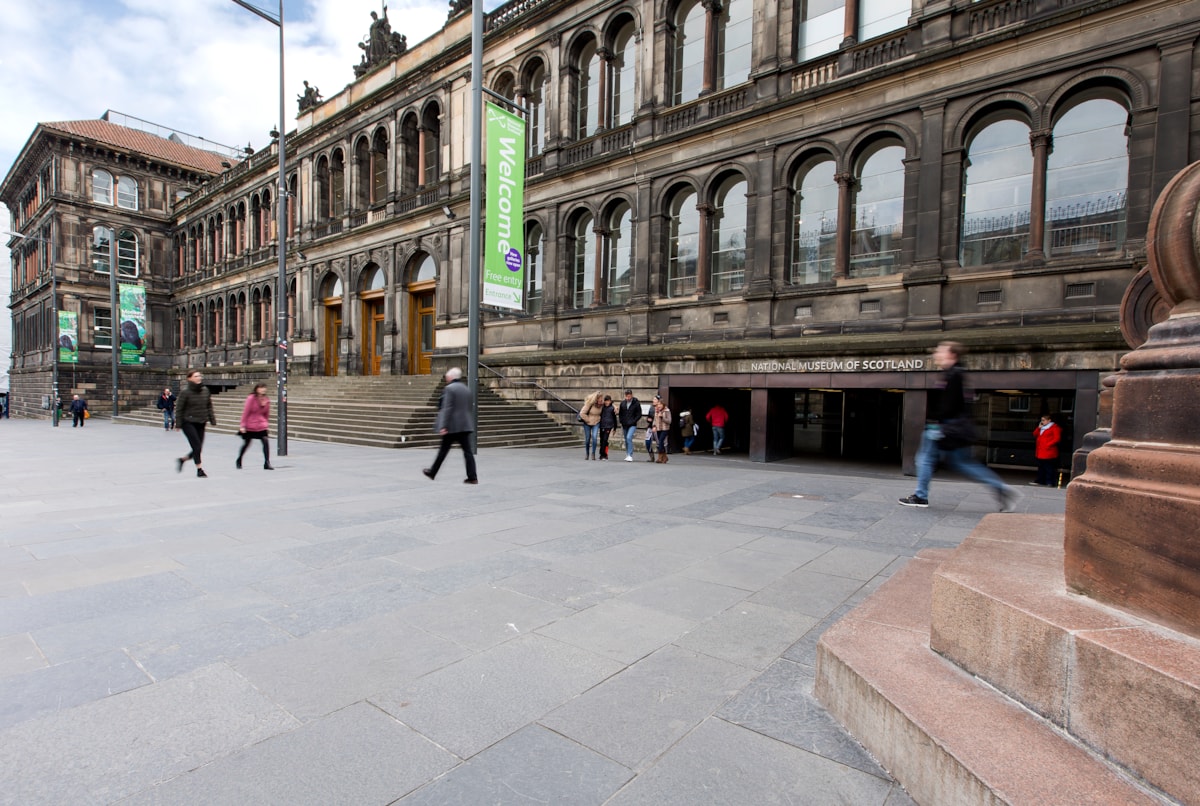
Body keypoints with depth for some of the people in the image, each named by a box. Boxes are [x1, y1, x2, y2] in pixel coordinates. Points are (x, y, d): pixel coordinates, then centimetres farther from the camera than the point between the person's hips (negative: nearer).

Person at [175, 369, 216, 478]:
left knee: (198, 448, 9)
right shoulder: (185, 391, -10)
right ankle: (199, 470, 2)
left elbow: (209, 407, 10)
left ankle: (182, 459, 35)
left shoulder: (205, 391, 4)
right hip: (188, 423, -5)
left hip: (201, 424, 5)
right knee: (197, 447, -9)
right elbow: (179, 408, -7)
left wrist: (212, 419, 4)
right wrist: (179, 423, -9)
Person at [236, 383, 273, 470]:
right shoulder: (251, 398, -12)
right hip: (250, 425, -2)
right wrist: (242, 425, -9)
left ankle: (267, 463, -11)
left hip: (261, 426, 2)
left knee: (265, 441, -15)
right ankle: (238, 461, 38)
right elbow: (245, 412, -10)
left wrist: (266, 423, 6)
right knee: (246, 443, 12)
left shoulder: (266, 400, 0)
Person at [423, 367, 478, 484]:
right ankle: (472, 477, -4)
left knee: (443, 450, 8)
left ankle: (432, 473, 24)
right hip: (465, 426, 6)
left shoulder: (449, 389, -10)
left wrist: (443, 426, -17)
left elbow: (447, 408, -16)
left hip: (452, 426, -6)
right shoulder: (467, 389, 12)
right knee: (467, 451, 2)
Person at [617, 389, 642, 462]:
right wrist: (621, 421, 2)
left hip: (632, 425, -5)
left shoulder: (636, 403, -6)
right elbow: (620, 413, 16)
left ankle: (630, 455, -19)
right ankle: (627, 455, 24)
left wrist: (633, 421, -12)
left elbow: (639, 415, -3)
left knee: (629, 438, -21)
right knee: (626, 440, 11)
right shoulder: (622, 403, 6)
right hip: (624, 425, 5)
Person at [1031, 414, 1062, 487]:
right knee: (1041, 468, 13)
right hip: (1040, 452, 8)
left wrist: (1048, 444, -18)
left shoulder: (1054, 428, -7)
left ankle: (1050, 482, -2)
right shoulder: (1042, 428, 18)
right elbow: (1035, 434, 18)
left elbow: (1057, 438, -14)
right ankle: (1040, 481, 20)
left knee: (1049, 468, -5)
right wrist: (1038, 428, 4)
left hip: (1049, 452, -8)